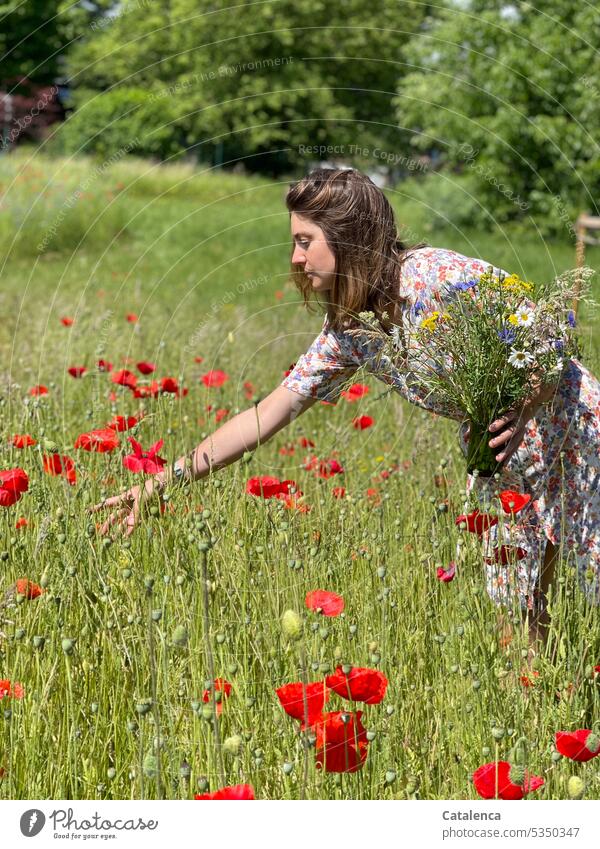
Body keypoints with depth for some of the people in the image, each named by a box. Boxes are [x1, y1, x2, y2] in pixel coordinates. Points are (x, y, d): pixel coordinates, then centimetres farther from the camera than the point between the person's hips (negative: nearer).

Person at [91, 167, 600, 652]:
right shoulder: (348, 329, -2)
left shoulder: (435, 275, -24)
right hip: (496, 453, 6)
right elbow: (270, 414, -2)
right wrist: (163, 482, -5)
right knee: (514, 601, 6)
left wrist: (522, 410, -37)